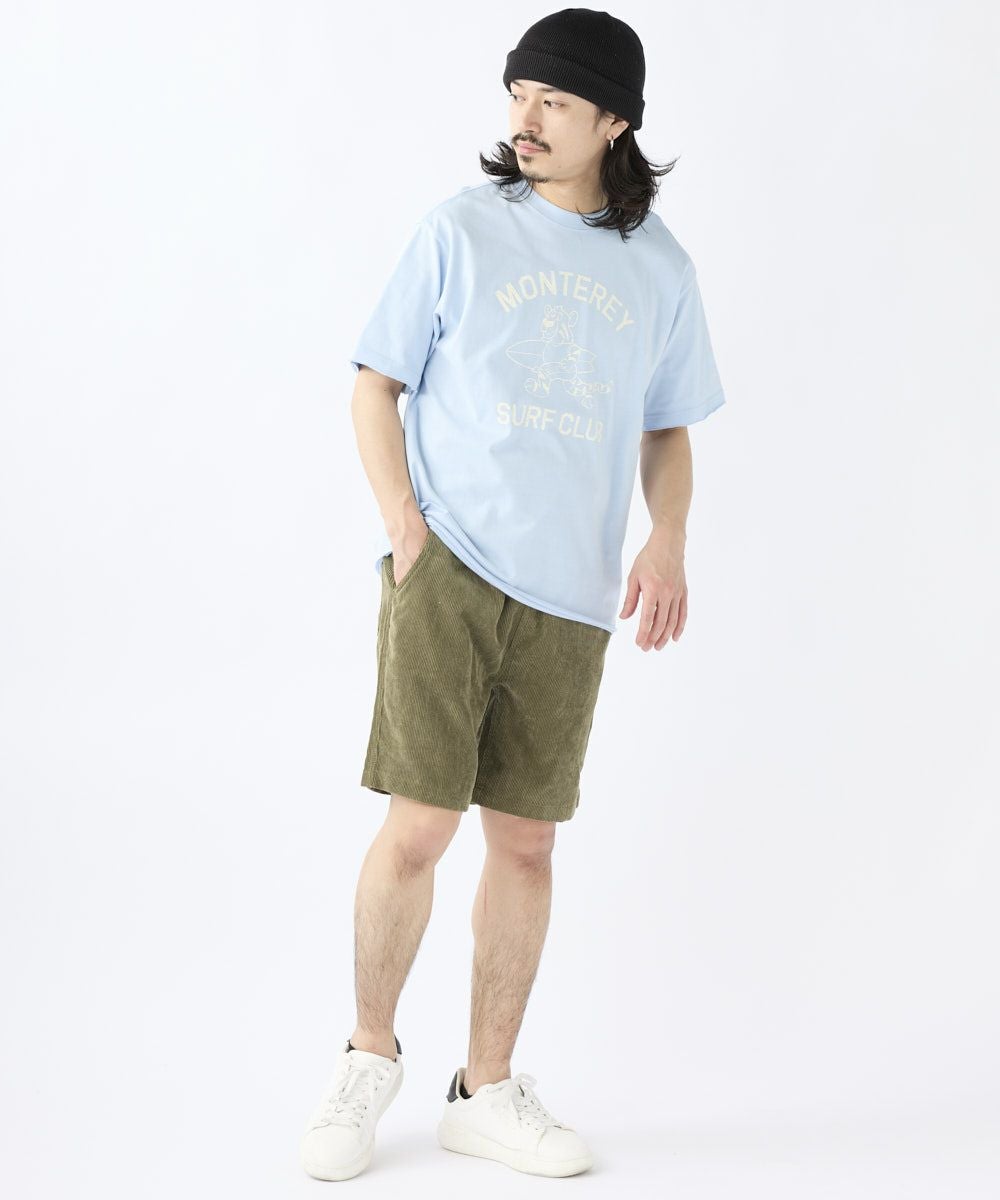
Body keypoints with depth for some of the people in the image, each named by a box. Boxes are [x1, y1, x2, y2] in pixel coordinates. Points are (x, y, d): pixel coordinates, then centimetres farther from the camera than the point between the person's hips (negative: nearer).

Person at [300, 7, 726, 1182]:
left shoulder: (659, 269, 10)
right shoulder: (461, 230, 2)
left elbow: (666, 432, 16)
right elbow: (375, 383, 4)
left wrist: (667, 541, -3)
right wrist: (403, 527, -9)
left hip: (569, 597, 3)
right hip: (447, 570, -3)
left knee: (526, 842, 7)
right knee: (418, 827, -8)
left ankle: (486, 1089, 22)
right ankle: (370, 1055, 16)